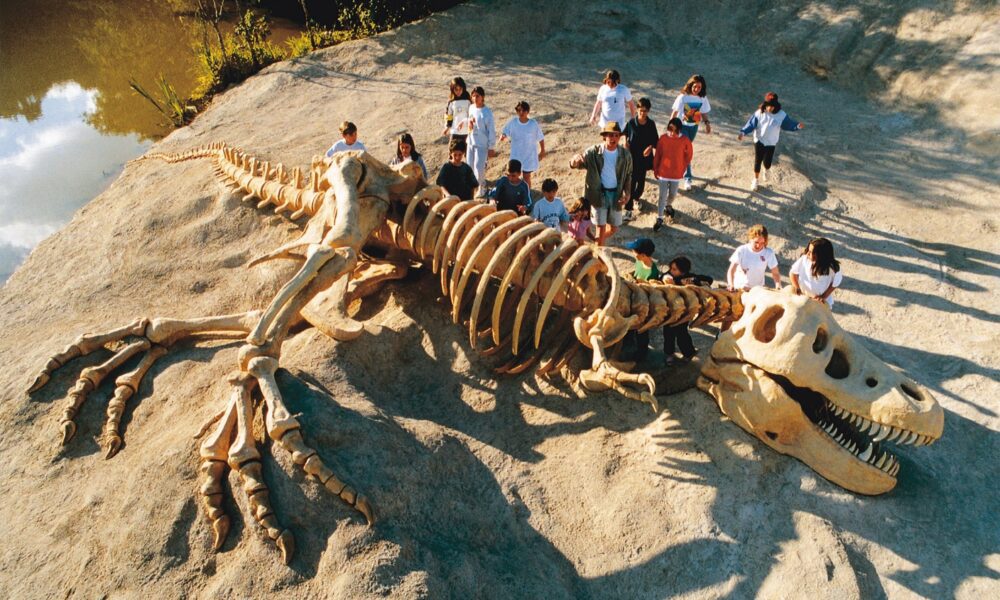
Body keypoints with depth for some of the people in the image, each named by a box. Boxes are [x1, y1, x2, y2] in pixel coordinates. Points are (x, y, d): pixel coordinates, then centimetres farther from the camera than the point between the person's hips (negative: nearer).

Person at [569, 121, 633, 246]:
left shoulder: (625, 155, -5)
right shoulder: (593, 152, -12)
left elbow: (628, 175, 8)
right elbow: (574, 165, -18)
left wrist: (627, 193, -6)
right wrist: (575, 160, -43)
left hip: (616, 194, 3)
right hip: (598, 193, -3)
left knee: (614, 228, 13)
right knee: (601, 226, -2)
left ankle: (599, 241, 44)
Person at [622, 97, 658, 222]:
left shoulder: (651, 124, -7)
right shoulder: (631, 122, -9)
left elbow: (655, 139, 1)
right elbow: (625, 133, 9)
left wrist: (650, 147, -18)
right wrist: (625, 141, -10)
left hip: (644, 157, 2)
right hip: (631, 156, -2)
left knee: (641, 180, 16)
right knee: (631, 182, -4)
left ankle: (636, 197, 47)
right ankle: (628, 209, 2)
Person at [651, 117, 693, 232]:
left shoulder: (685, 141, -14)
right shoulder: (663, 138, -13)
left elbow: (688, 155, 1)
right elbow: (657, 155, -3)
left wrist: (682, 169, 3)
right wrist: (655, 170, 2)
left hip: (676, 174, 1)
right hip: (663, 172, -1)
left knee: (673, 194, 18)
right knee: (662, 196, 4)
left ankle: (668, 205, 50)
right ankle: (659, 219, 13)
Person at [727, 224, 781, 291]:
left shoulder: (769, 253, -10)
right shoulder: (741, 250, -13)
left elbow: (775, 273, -4)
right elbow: (731, 271, -14)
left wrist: (778, 285, -23)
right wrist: (731, 285, -31)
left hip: (758, 290, 1)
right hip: (739, 287, -1)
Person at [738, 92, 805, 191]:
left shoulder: (781, 115, -14)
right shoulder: (759, 112, -15)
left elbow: (788, 124, -7)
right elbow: (751, 123, -14)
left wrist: (797, 125, -25)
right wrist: (743, 132, -26)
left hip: (771, 143, 0)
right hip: (759, 141, 0)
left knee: (767, 162, 8)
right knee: (757, 161, 6)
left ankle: (766, 171, 46)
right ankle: (755, 180, 27)